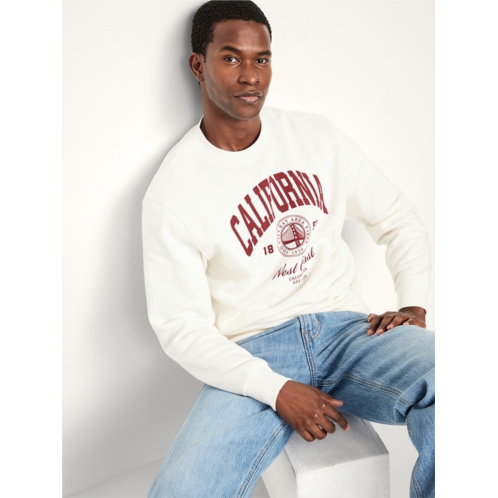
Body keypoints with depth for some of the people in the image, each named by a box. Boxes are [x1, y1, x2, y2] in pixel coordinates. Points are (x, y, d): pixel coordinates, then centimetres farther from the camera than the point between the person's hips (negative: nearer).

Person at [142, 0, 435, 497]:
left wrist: (413, 305, -2)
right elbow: (180, 325, -6)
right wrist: (277, 391, -17)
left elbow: (397, 218, 15)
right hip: (253, 352, -3)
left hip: (345, 328, 4)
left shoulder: (318, 135, 7)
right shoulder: (173, 189, -5)